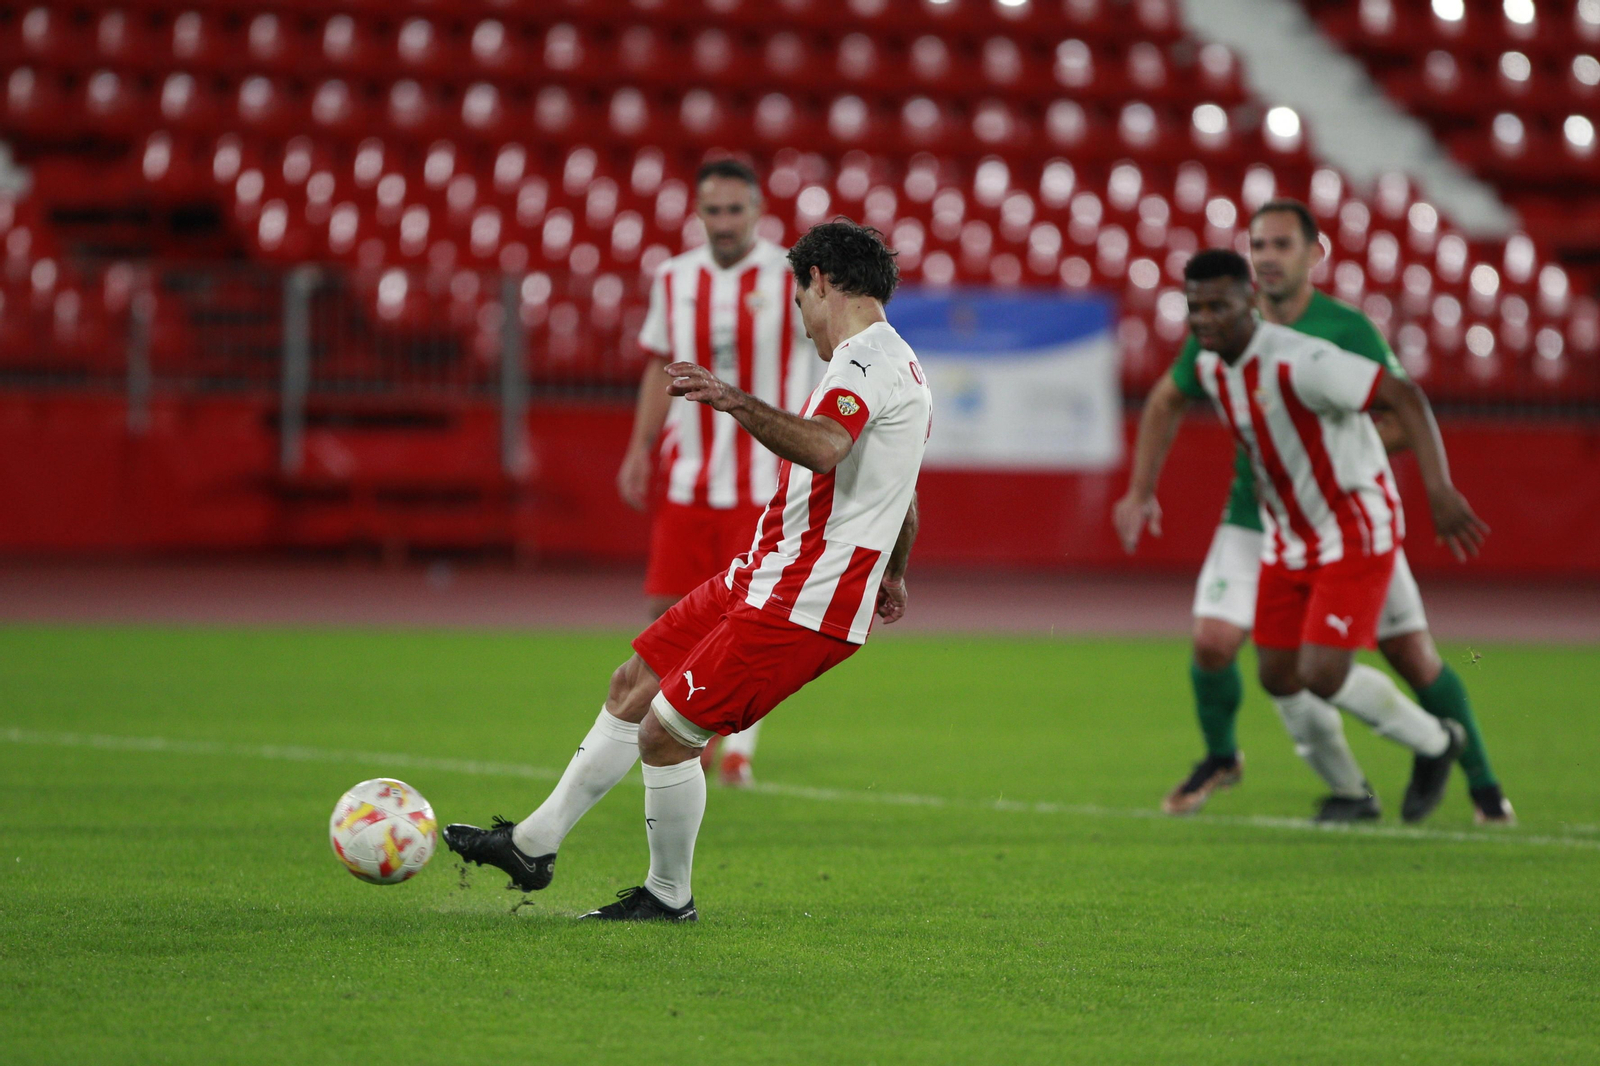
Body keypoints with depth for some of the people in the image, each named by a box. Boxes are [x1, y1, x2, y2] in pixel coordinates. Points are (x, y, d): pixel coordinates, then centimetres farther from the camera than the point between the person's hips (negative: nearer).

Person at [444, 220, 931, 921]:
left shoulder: (866, 359, -16)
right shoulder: (896, 365, 18)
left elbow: (822, 448, -38)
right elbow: (904, 500, 33)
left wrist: (737, 402, -51)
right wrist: (892, 576, 49)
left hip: (799, 608, -11)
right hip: (761, 582, 11)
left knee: (665, 733, -9)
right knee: (633, 688, 15)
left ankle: (669, 896, 9)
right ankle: (534, 845, 24)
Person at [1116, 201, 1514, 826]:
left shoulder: (1346, 329, -15)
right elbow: (1168, 401, 13)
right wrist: (1141, 490, 11)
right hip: (1255, 515, 2)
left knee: (1414, 658, -1)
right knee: (1213, 643, -14)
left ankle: (1482, 785, 18)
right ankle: (1220, 757, 16)